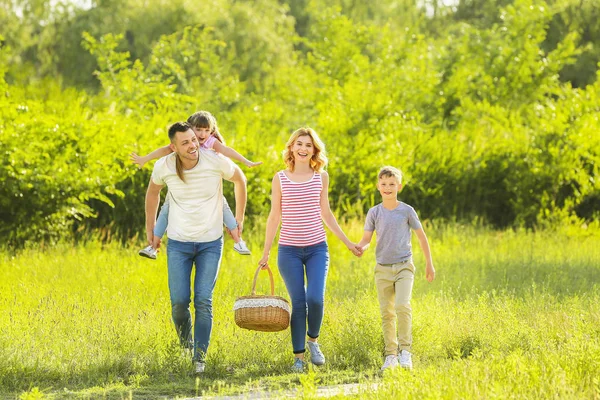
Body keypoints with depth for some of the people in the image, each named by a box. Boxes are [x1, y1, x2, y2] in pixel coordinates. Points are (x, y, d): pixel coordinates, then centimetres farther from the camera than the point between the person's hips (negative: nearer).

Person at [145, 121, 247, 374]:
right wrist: (150, 231, 16)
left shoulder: (216, 162, -15)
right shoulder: (164, 167, -11)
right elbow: (153, 192, 12)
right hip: (178, 243, 1)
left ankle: (200, 357, -3)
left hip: (211, 242, -1)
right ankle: (185, 346, 23)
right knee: (179, 301, -3)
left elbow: (239, 179, 7)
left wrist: (239, 218, 11)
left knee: (203, 301, -9)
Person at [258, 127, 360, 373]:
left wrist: (347, 242, 15)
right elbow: (274, 216, 6)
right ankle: (298, 357, 8)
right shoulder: (280, 179, 1)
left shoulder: (321, 177, 5)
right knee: (298, 303, -2)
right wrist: (265, 253, 6)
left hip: (317, 249, 1)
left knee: (315, 299, -15)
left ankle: (313, 340, 12)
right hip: (289, 250, -1)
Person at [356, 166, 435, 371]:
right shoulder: (374, 213, 4)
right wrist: (360, 247, -20)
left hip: (404, 266, -2)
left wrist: (429, 263, 8)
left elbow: (421, 236, 8)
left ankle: (405, 350, -14)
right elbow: (366, 239, 5)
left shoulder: (407, 211, 0)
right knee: (386, 312, 3)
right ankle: (390, 355, 10)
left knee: (402, 306, -20)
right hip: (383, 269, 2)